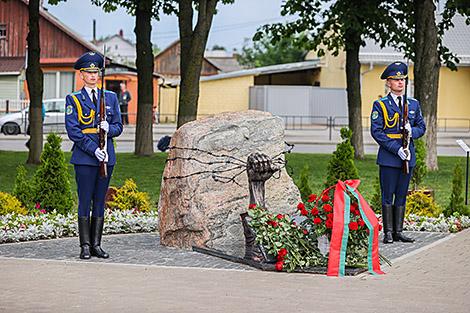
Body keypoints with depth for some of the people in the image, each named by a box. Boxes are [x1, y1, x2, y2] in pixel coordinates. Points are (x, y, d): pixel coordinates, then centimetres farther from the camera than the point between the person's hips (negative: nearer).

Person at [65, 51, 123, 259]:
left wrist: (109, 128, -11)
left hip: (107, 157, 4)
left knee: (100, 202, 6)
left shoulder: (110, 98, 14)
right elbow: (73, 131, -6)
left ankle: (96, 245, 10)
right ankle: (85, 246, 1)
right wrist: (93, 150, -15)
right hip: (84, 158, -4)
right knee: (85, 202, -3)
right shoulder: (73, 100, 2)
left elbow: (118, 127, 13)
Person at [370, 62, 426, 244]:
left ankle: (398, 232, 13)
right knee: (388, 196, -1)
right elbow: (376, 132, -8)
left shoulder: (413, 104, 12)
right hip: (388, 157, -4)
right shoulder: (380, 105, -2)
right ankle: (388, 233, 3)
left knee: (401, 195, 8)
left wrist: (412, 131, -10)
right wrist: (396, 149, -15)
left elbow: (422, 127, 15)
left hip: (408, 156, 4)